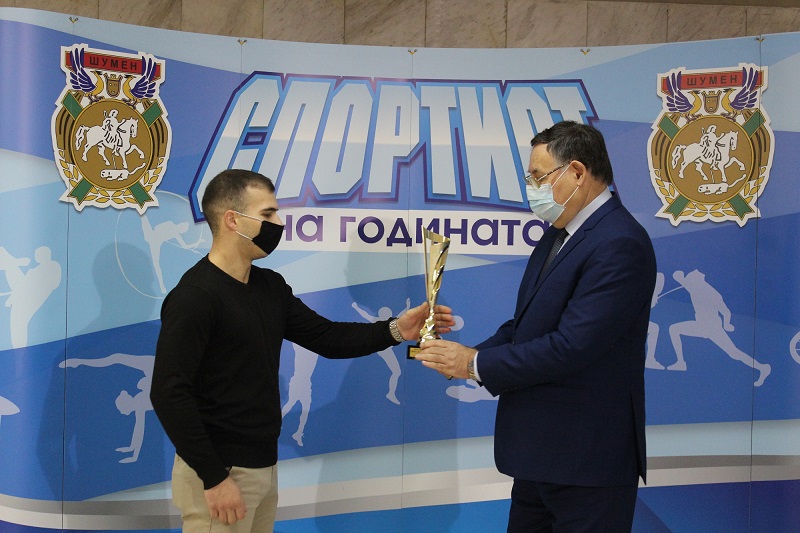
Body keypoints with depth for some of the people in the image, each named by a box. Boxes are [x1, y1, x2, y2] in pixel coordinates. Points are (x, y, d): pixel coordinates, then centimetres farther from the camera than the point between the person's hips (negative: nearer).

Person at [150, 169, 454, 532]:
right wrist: (214, 477, -21)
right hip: (218, 473, -8)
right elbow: (169, 393, -21)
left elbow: (326, 337, 11)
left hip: (264, 467, 8)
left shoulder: (270, 287, 8)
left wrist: (395, 330, -4)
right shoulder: (194, 297, -17)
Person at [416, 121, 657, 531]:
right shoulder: (558, 235, 11)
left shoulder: (619, 244, -20)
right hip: (539, 453, 9)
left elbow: (571, 346, -26)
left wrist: (476, 363, -16)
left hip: (585, 461, -9)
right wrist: (467, 357, -4)